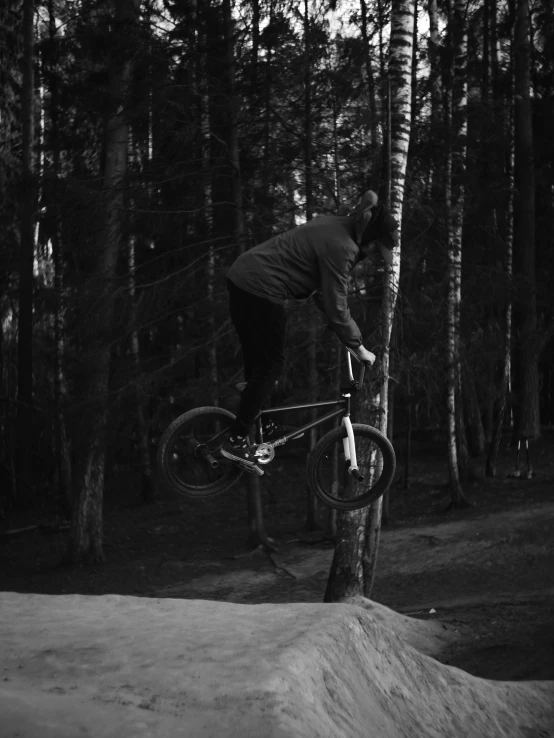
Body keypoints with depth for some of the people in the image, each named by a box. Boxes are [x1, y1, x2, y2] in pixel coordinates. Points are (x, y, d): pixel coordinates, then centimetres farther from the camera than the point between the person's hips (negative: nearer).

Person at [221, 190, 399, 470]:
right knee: (270, 366, 1)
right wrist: (358, 347, -4)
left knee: (257, 360, 21)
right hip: (261, 289, -10)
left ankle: (260, 425, 34)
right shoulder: (340, 246, -17)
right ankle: (236, 440, 6)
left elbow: (323, 292, 20)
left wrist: (347, 333, 21)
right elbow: (336, 307, -16)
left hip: (242, 275, 10)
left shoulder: (335, 226, 13)